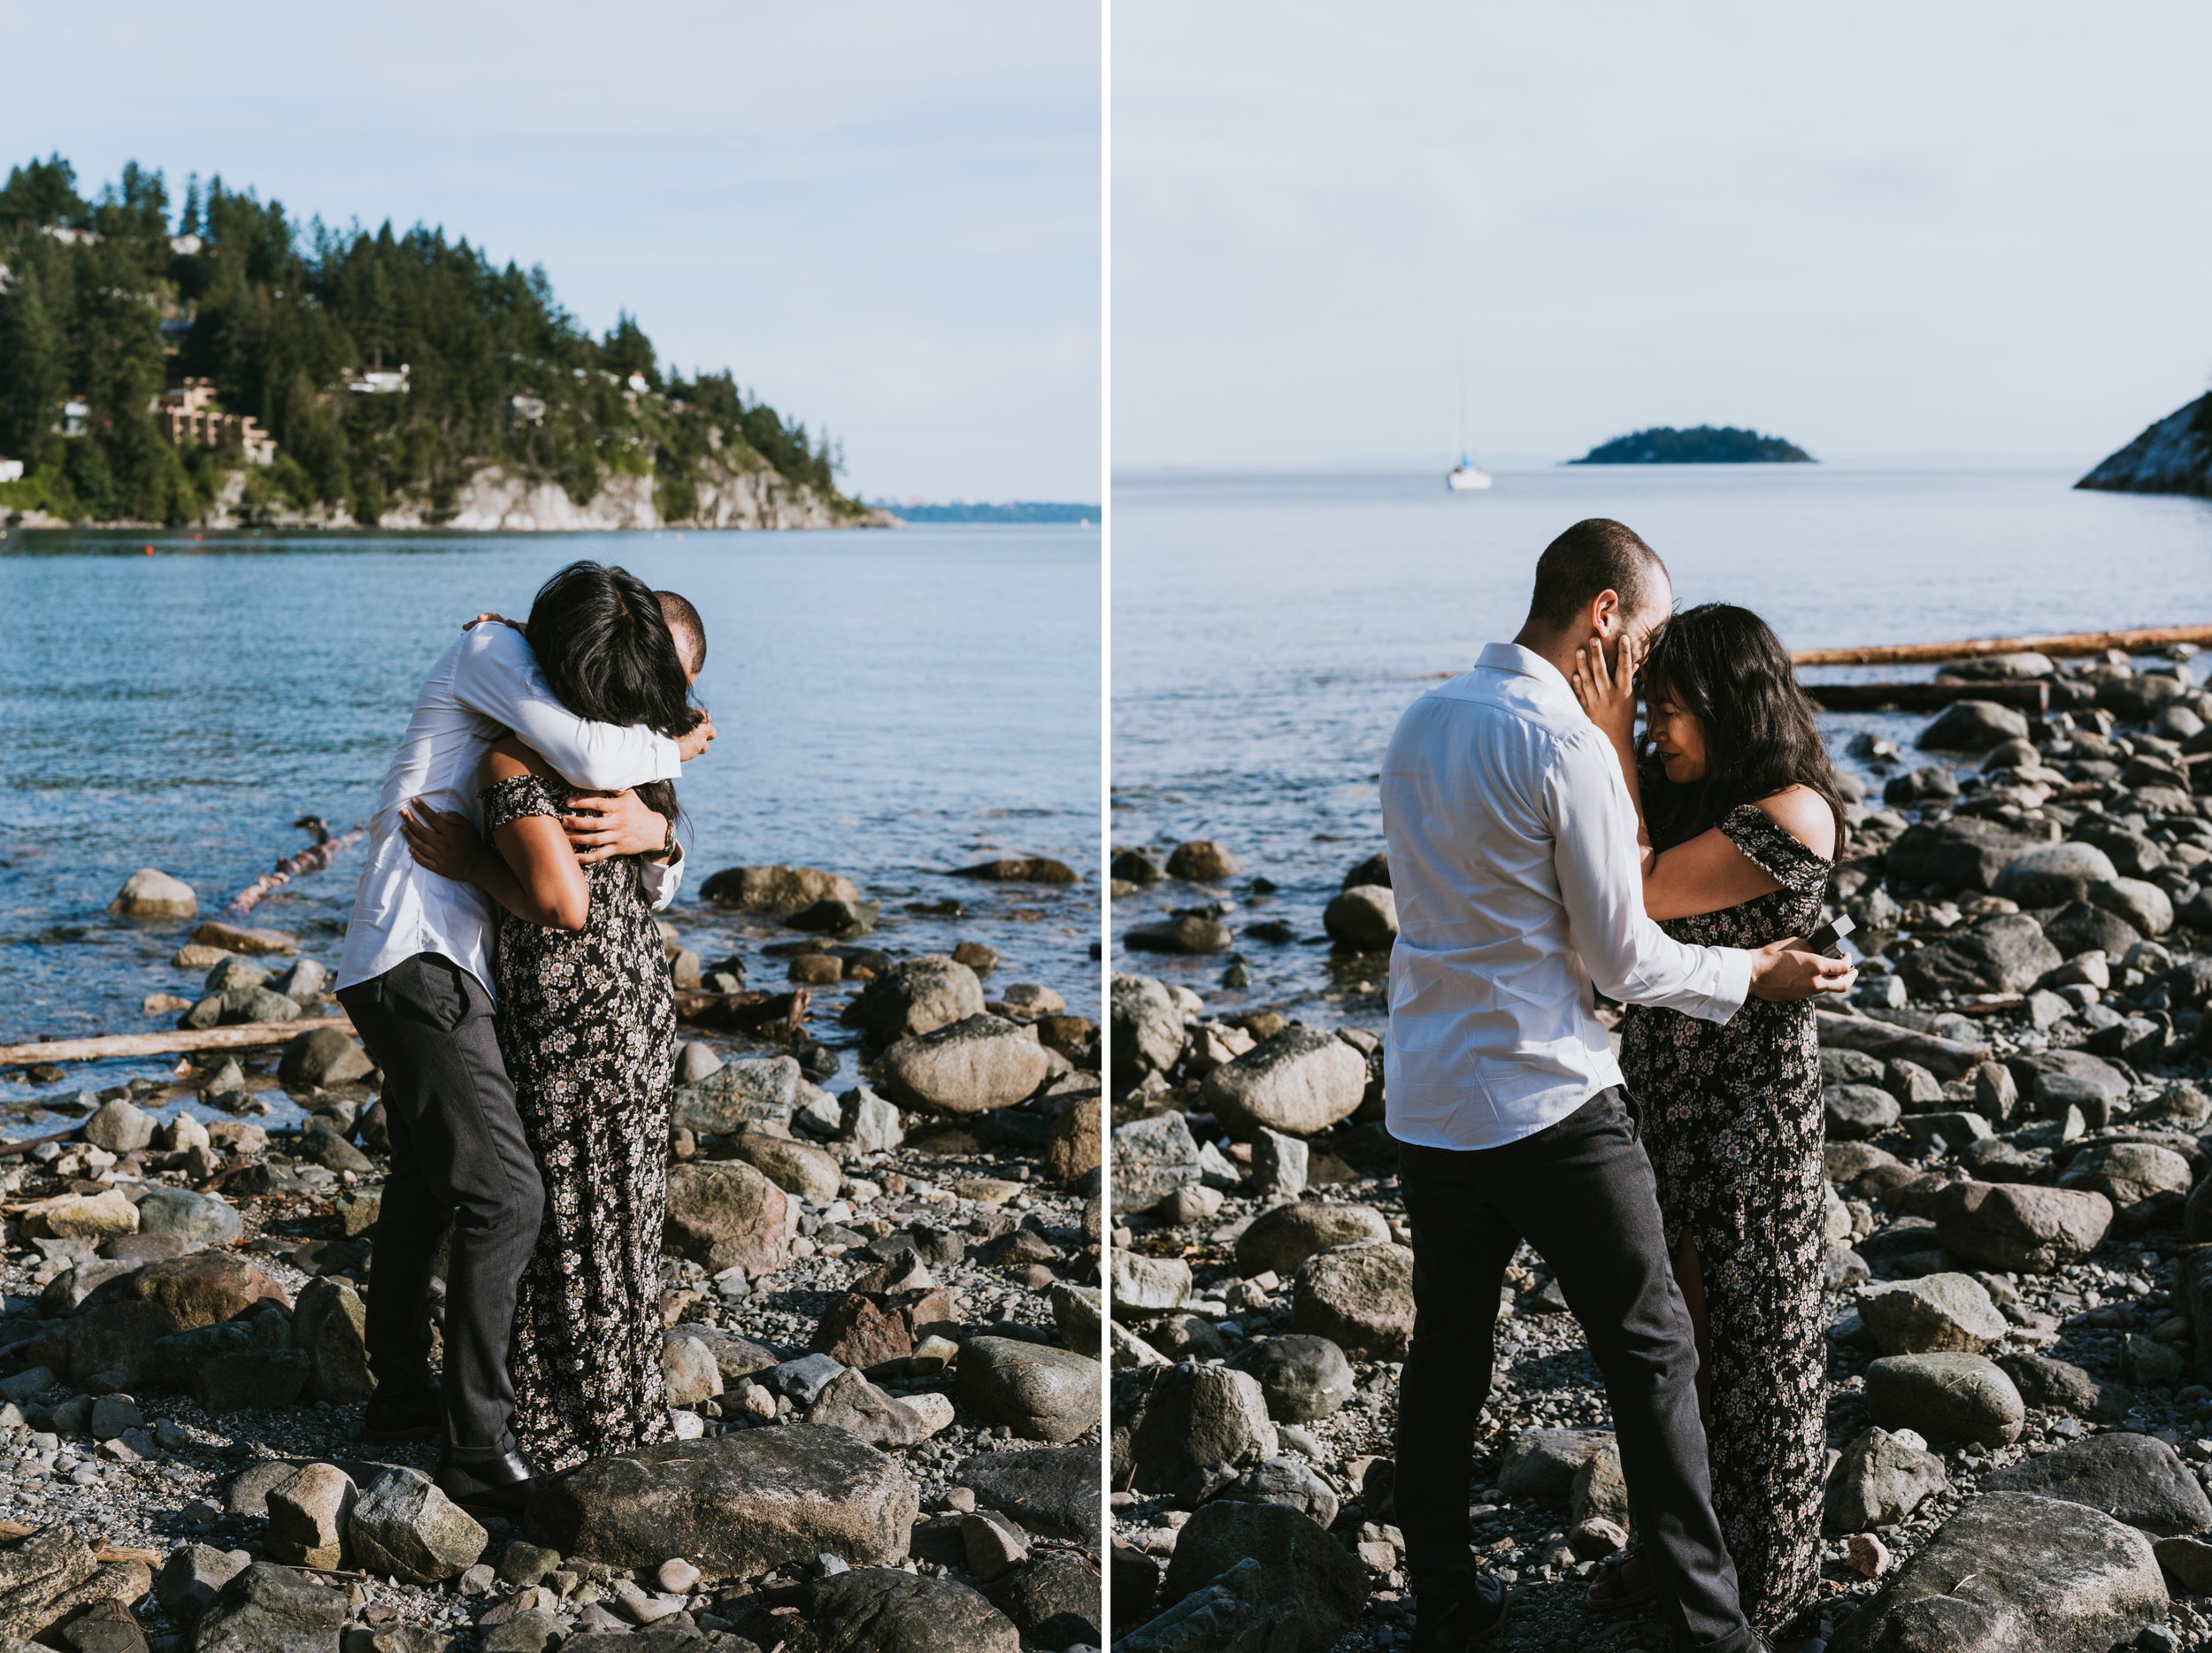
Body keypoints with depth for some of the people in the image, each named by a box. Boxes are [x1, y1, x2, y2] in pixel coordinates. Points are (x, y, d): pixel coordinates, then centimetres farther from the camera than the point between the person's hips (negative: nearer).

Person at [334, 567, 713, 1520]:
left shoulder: (548, 728, 20)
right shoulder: (492, 650, -4)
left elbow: (654, 887, 10)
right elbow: (591, 759, -22)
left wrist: (651, 832, -14)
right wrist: (671, 754, -2)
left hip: (439, 973, 10)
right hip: (417, 965, -10)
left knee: (426, 1184, 23)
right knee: (502, 1195, -14)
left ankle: (400, 1392, 40)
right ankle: (476, 1452, -10)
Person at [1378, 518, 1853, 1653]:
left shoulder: (1420, 720, 8)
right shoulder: (1567, 746, -15)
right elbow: (1625, 961, -10)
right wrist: (1757, 975, 3)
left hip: (1426, 1105, 7)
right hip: (1548, 1106, -7)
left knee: (1445, 1351, 14)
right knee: (1649, 1354, 3)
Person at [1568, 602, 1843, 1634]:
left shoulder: (1791, 817, -19)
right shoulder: (1685, 791, 6)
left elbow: (1643, 894, -22)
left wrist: (1612, 745, -20)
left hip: (1750, 1107, -8)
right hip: (1665, 1098, 8)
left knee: (1750, 1332, 6)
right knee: (1672, 1325, 16)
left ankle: (1767, 1577, 23)